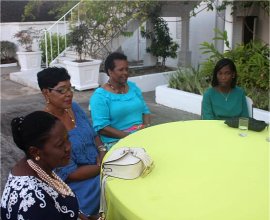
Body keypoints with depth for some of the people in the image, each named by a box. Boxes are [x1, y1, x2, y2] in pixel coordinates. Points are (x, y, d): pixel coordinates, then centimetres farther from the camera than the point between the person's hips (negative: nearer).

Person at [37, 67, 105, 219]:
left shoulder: (74, 107, -1)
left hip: (98, 166, 7)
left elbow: (93, 134, 11)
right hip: (78, 183, -7)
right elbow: (70, 174, -20)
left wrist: (102, 152, -8)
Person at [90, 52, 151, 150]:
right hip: (116, 141, -6)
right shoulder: (100, 96, -6)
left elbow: (145, 110, 18)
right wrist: (129, 136, -19)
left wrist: (146, 125, -3)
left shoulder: (133, 87, 13)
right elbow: (102, 128, -13)